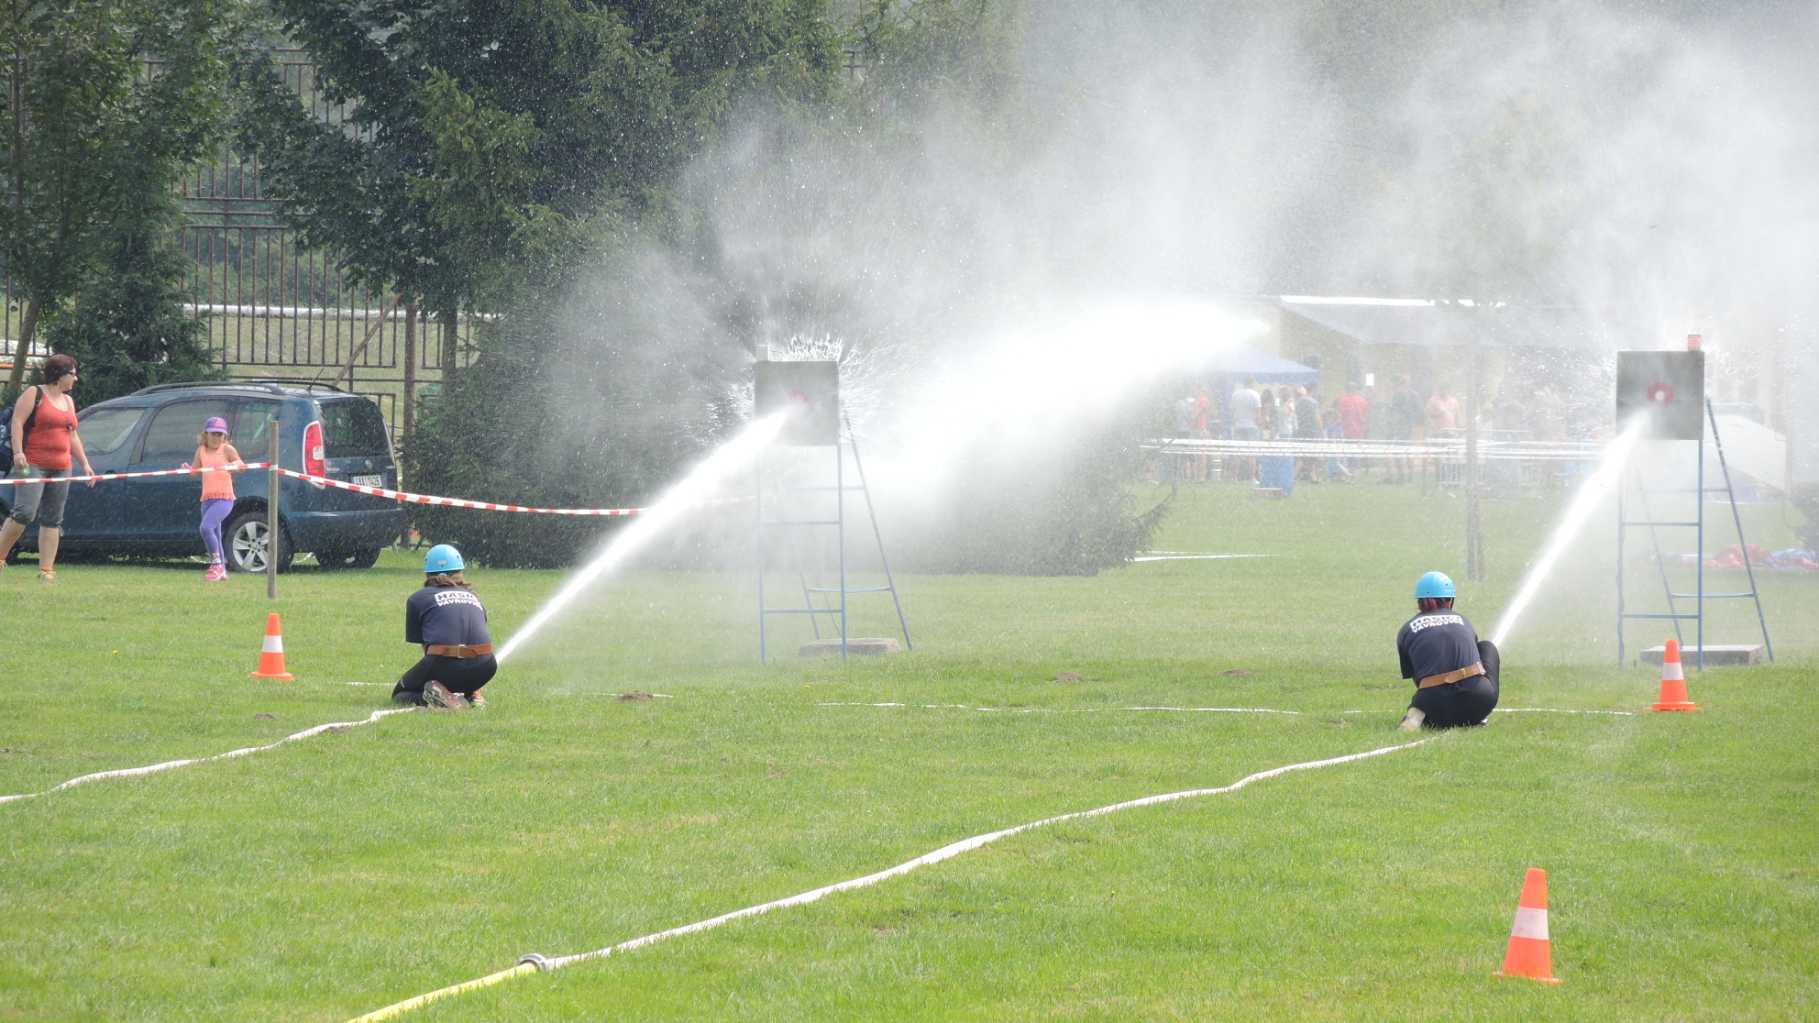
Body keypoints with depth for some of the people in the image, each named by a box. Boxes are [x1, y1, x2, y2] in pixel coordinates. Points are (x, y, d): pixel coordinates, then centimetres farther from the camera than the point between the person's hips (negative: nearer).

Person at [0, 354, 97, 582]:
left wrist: (85, 464, 20)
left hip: (60, 468, 7)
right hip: (32, 466, -7)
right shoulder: (35, 395, -2)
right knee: (25, 512, -19)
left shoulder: (68, 401, 20)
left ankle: (46, 569, 4)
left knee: (52, 520, 4)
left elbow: (73, 435, 26)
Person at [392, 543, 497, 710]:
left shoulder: (418, 599, 16)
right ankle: (473, 694, 13)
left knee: (399, 695, 22)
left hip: (444, 666, -4)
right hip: (483, 668, 4)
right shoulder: (473, 597, 27)